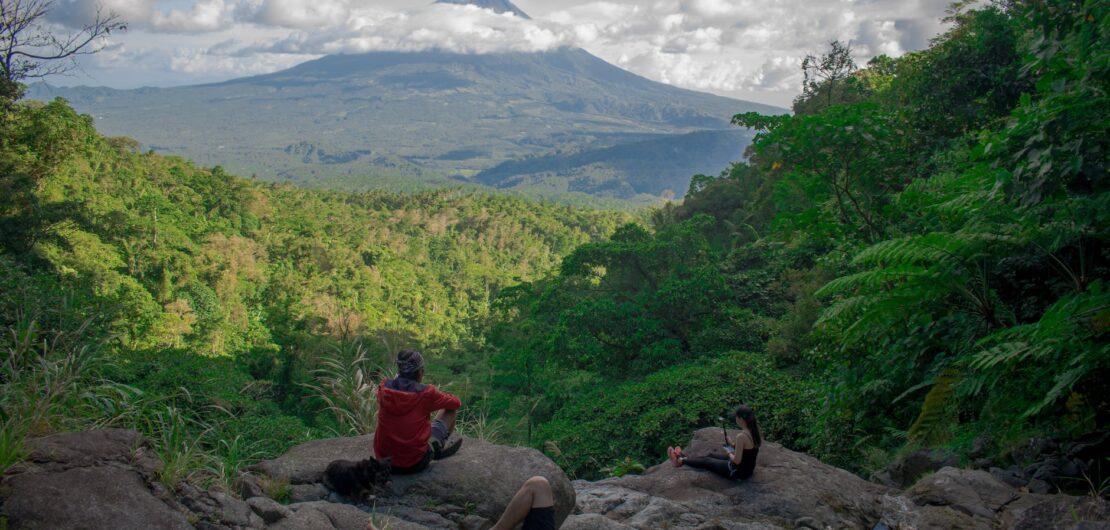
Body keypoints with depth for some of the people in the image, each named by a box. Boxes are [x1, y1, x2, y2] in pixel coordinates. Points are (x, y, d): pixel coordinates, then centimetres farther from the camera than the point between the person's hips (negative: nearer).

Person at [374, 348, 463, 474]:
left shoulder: (384, 389, -6)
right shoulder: (426, 393, -16)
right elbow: (456, 403, 3)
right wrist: (438, 397, 21)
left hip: (383, 460, 4)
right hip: (415, 464, -4)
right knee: (450, 410, 12)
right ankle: (437, 448, 37)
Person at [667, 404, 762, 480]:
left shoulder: (741, 436, -31)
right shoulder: (754, 430, -5)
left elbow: (736, 461, -26)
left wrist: (729, 453, -7)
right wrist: (735, 446, 8)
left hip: (738, 472, -8)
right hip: (749, 469, 8)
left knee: (706, 461, 15)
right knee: (712, 456, 26)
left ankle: (681, 461, 37)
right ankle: (685, 458, 46)